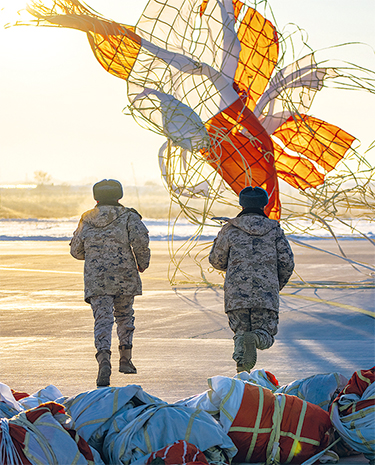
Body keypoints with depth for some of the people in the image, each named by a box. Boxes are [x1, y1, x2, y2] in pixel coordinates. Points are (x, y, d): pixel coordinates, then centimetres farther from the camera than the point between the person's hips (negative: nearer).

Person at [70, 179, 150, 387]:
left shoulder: (86, 220, 10)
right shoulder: (128, 217, 1)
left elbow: (76, 251, 17)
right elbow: (140, 239, -14)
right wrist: (142, 263, 2)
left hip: (95, 278, 0)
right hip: (124, 276, 0)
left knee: (102, 319, -7)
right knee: (124, 315, 20)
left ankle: (104, 359, -30)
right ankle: (125, 359, 24)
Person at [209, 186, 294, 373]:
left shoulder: (230, 230, 5)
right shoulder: (274, 230, 8)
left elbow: (216, 261, 12)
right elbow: (287, 262, 6)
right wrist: (278, 285, 22)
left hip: (236, 294, 0)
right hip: (267, 294, 0)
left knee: (241, 331, 12)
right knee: (266, 335, 7)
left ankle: (243, 371, -16)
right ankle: (255, 338, -31)